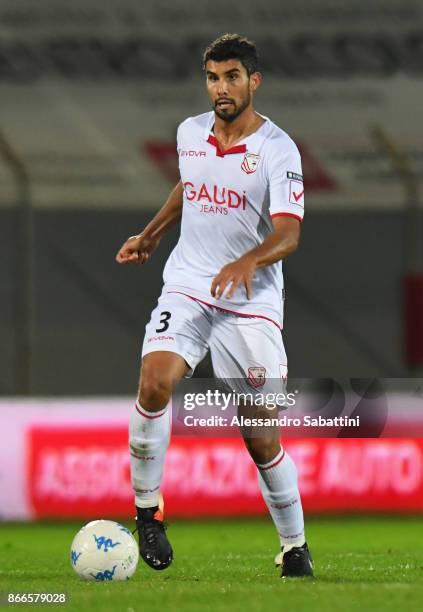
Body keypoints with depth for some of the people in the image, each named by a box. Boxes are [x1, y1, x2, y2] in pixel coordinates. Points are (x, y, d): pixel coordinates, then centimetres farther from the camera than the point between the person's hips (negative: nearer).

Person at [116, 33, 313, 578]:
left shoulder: (278, 149, -11)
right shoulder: (190, 133, 6)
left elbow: (288, 233, -22)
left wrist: (248, 262, -40)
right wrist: (151, 235, 34)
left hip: (252, 303, -3)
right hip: (187, 287, 3)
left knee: (262, 441, -3)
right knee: (154, 384, -25)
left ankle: (295, 547, 17)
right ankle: (147, 510, -9)